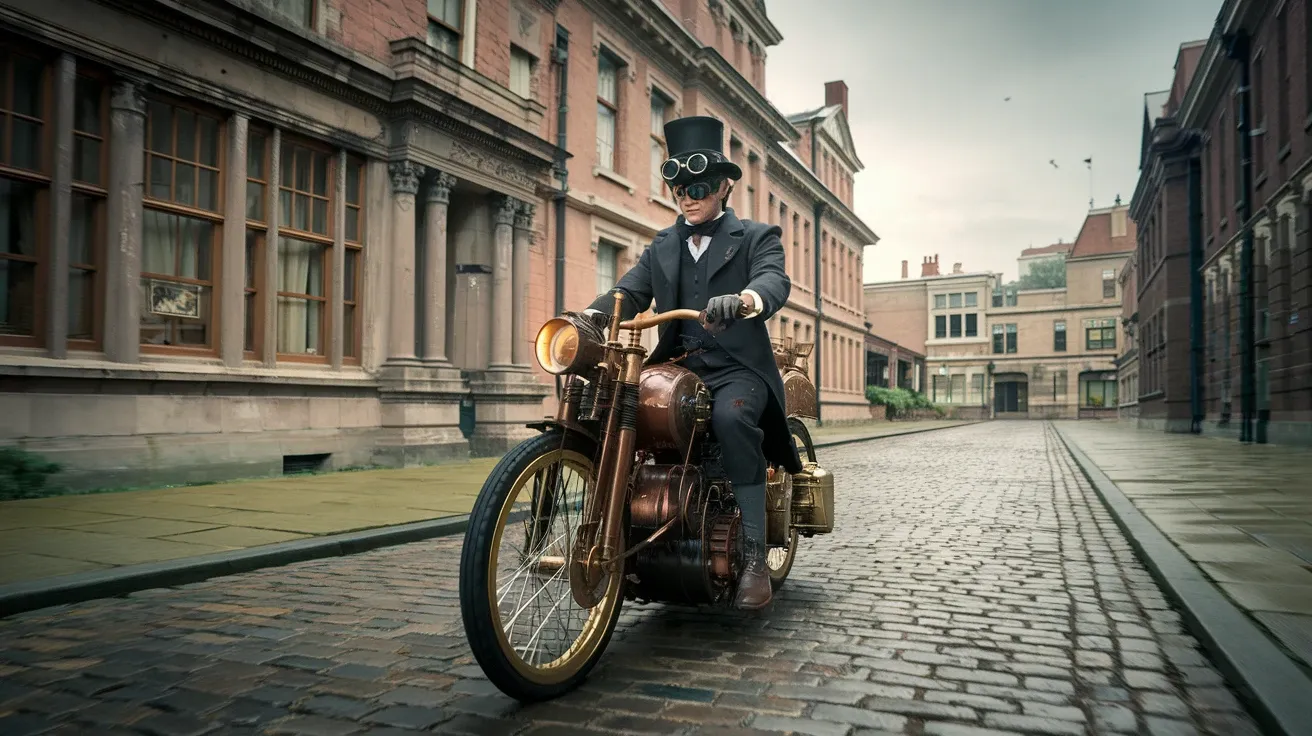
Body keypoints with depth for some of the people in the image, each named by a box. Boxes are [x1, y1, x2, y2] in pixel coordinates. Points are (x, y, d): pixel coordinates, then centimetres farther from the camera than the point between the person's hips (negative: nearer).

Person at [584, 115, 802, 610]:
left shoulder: (757, 237, 8)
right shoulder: (662, 247, 21)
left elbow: (774, 281, -14)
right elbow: (630, 291, 7)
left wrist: (742, 301, -39)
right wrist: (591, 315, -17)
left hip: (737, 369, -4)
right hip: (675, 367, 4)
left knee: (732, 417, -36)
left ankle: (754, 555, -30)